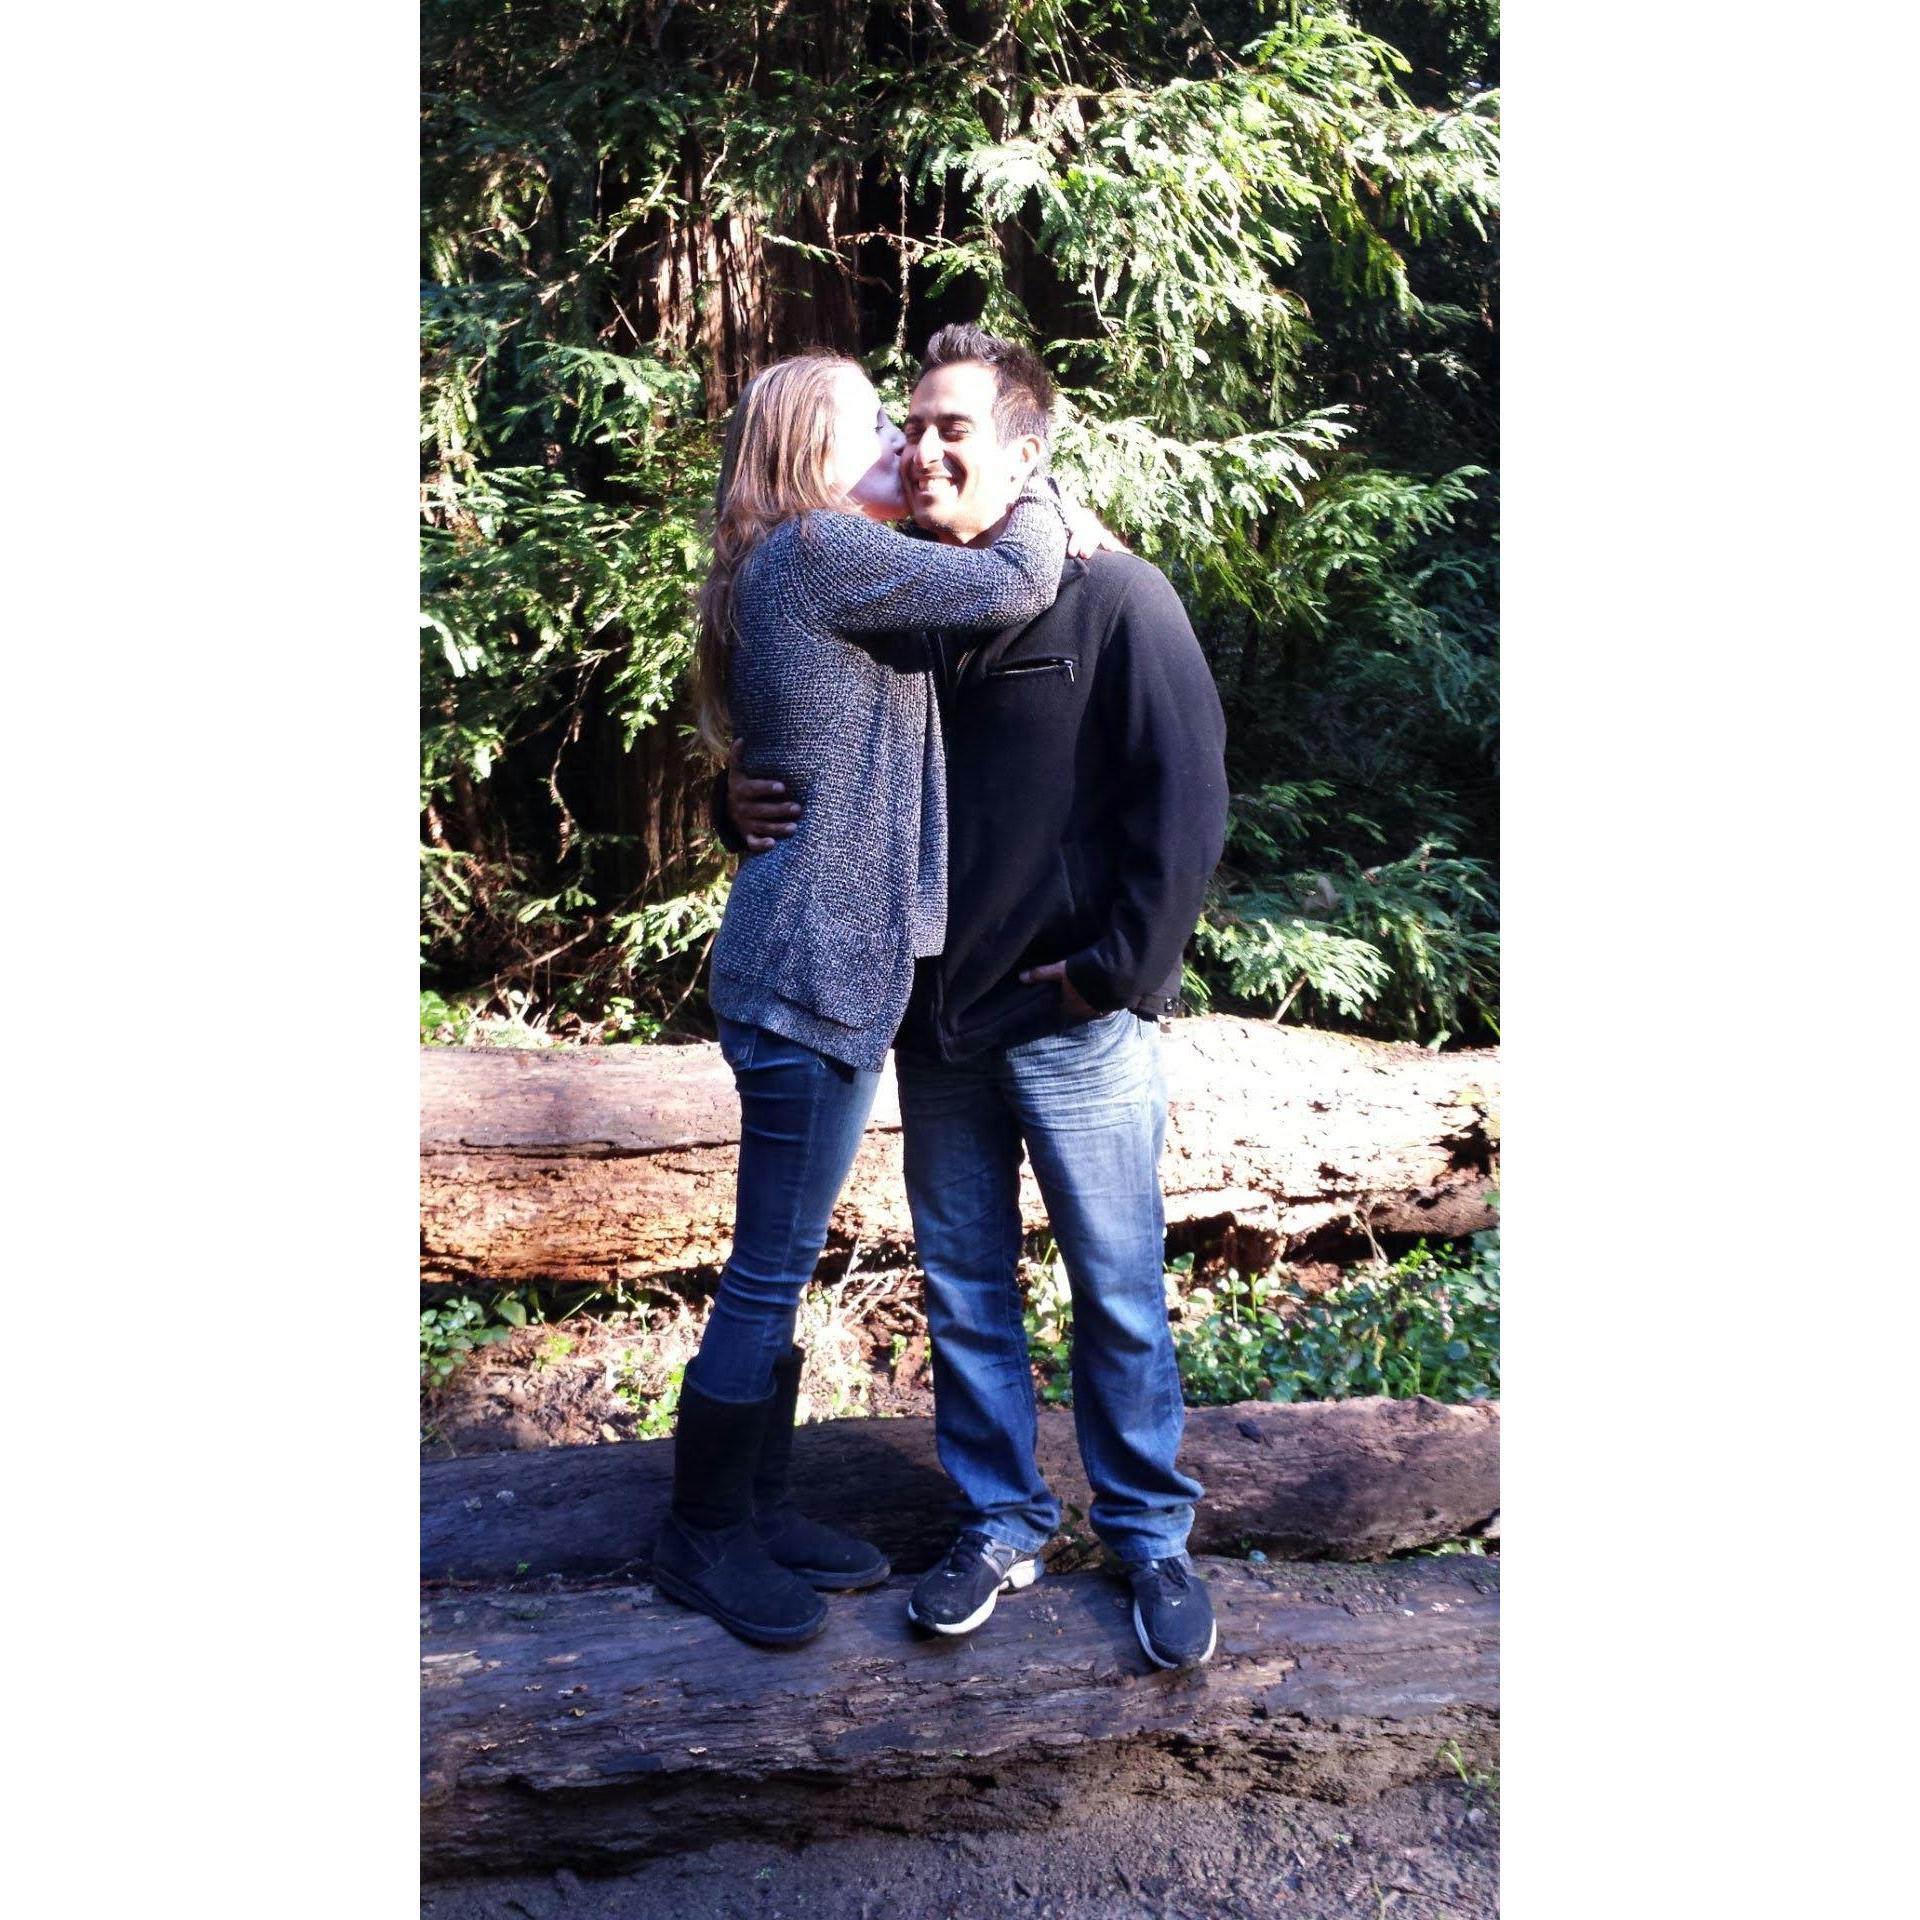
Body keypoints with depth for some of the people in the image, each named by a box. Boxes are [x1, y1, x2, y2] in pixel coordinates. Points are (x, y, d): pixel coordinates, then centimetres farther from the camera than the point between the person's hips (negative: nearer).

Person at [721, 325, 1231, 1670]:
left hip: (1079, 1024, -5)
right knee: (964, 1291, 14)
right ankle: (1001, 1526, 32)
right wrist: (748, 804, -8)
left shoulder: (1116, 600, -8)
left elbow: (1187, 805, -11)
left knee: (1120, 1295, 7)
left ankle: (1152, 1539, 26)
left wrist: (1113, 969, -13)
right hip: (940, 1020, 5)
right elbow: (828, 783, 13)